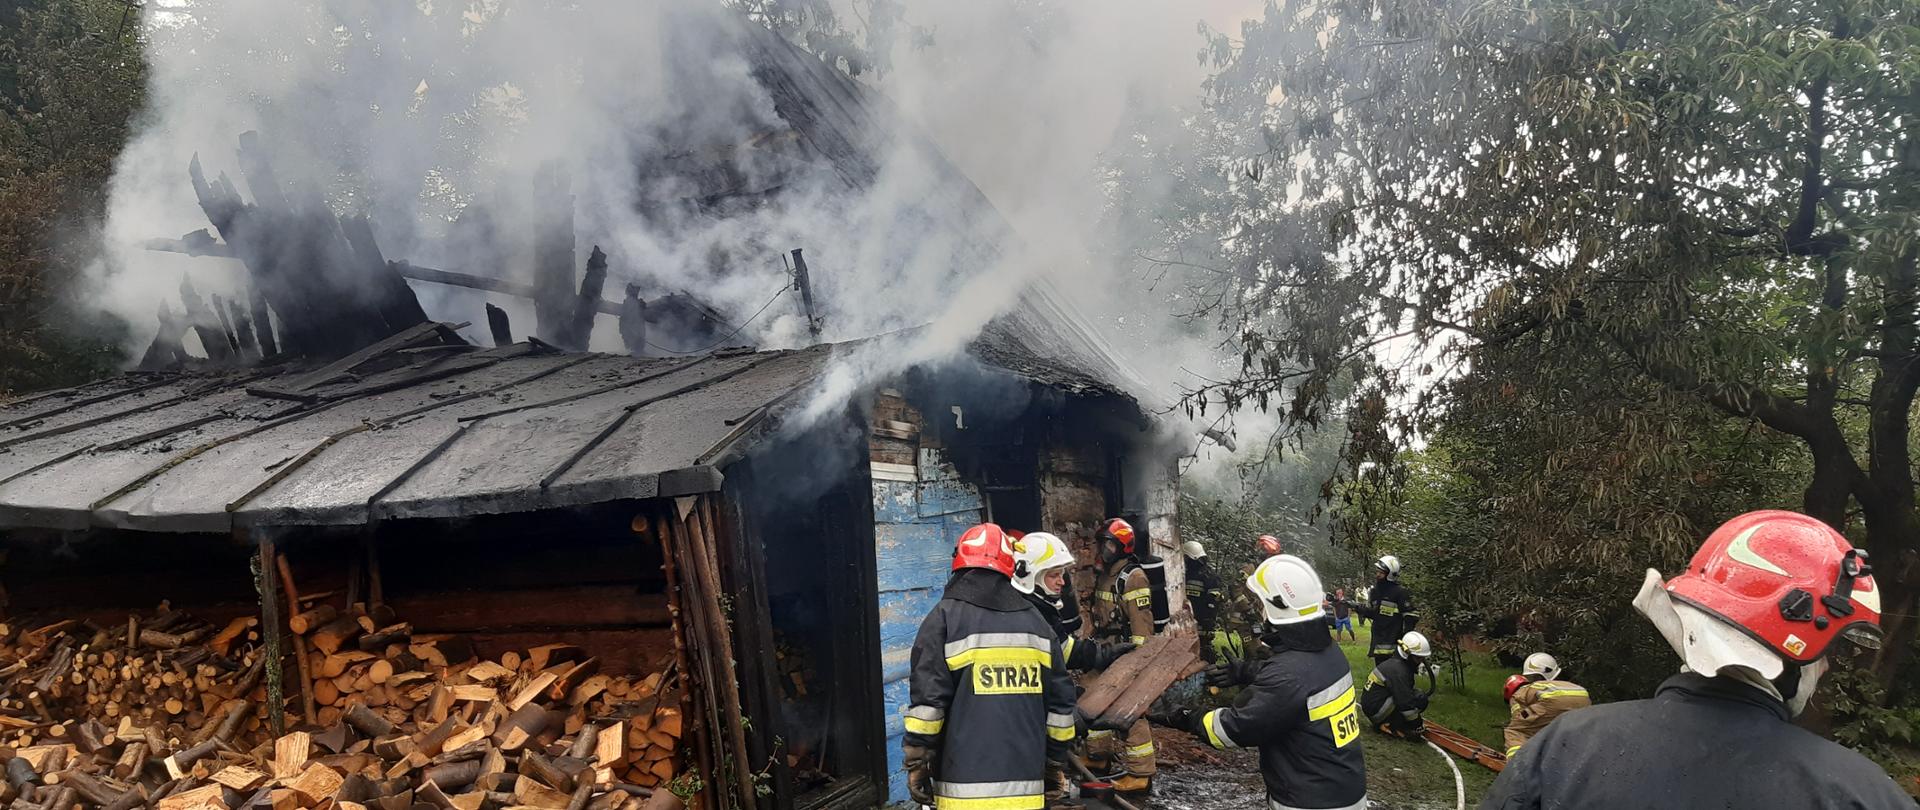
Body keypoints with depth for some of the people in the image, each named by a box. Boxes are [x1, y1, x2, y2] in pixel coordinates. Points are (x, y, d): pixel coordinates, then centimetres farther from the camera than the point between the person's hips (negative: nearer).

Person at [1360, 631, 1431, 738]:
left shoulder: (1395, 663, 11)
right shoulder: (1398, 671, -21)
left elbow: (1406, 694, 25)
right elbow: (1406, 703, -23)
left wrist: (1417, 717, 27)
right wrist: (1417, 725, -11)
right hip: (1376, 711, -10)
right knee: (1420, 698, -15)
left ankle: (1383, 723, 14)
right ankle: (1393, 726, -6)